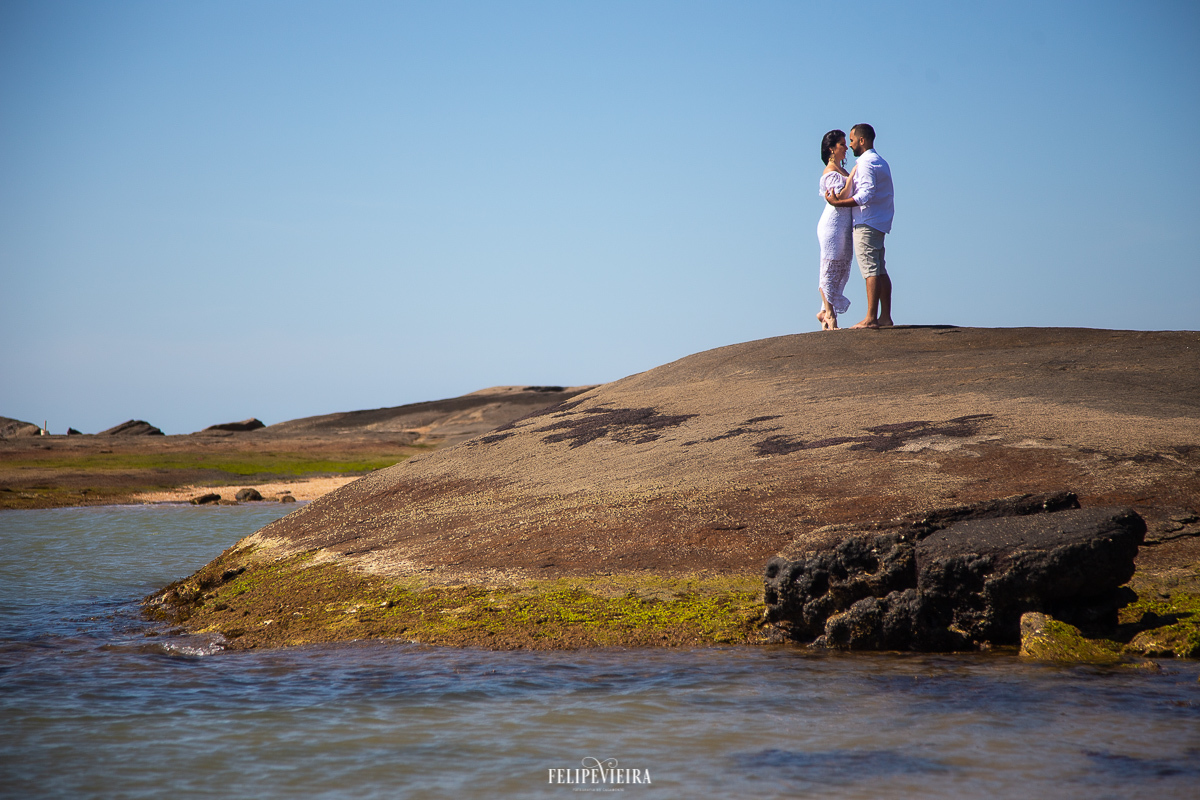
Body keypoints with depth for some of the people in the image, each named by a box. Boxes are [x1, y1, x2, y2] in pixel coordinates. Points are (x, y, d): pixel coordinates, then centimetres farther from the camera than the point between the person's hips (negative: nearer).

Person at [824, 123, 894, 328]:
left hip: (866, 223, -10)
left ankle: (871, 318, -15)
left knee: (871, 271, -12)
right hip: (879, 223, 10)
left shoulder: (865, 163, -12)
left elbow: (866, 194, -22)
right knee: (880, 270, 8)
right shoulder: (880, 162, 20)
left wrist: (838, 203, -21)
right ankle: (885, 317, 8)